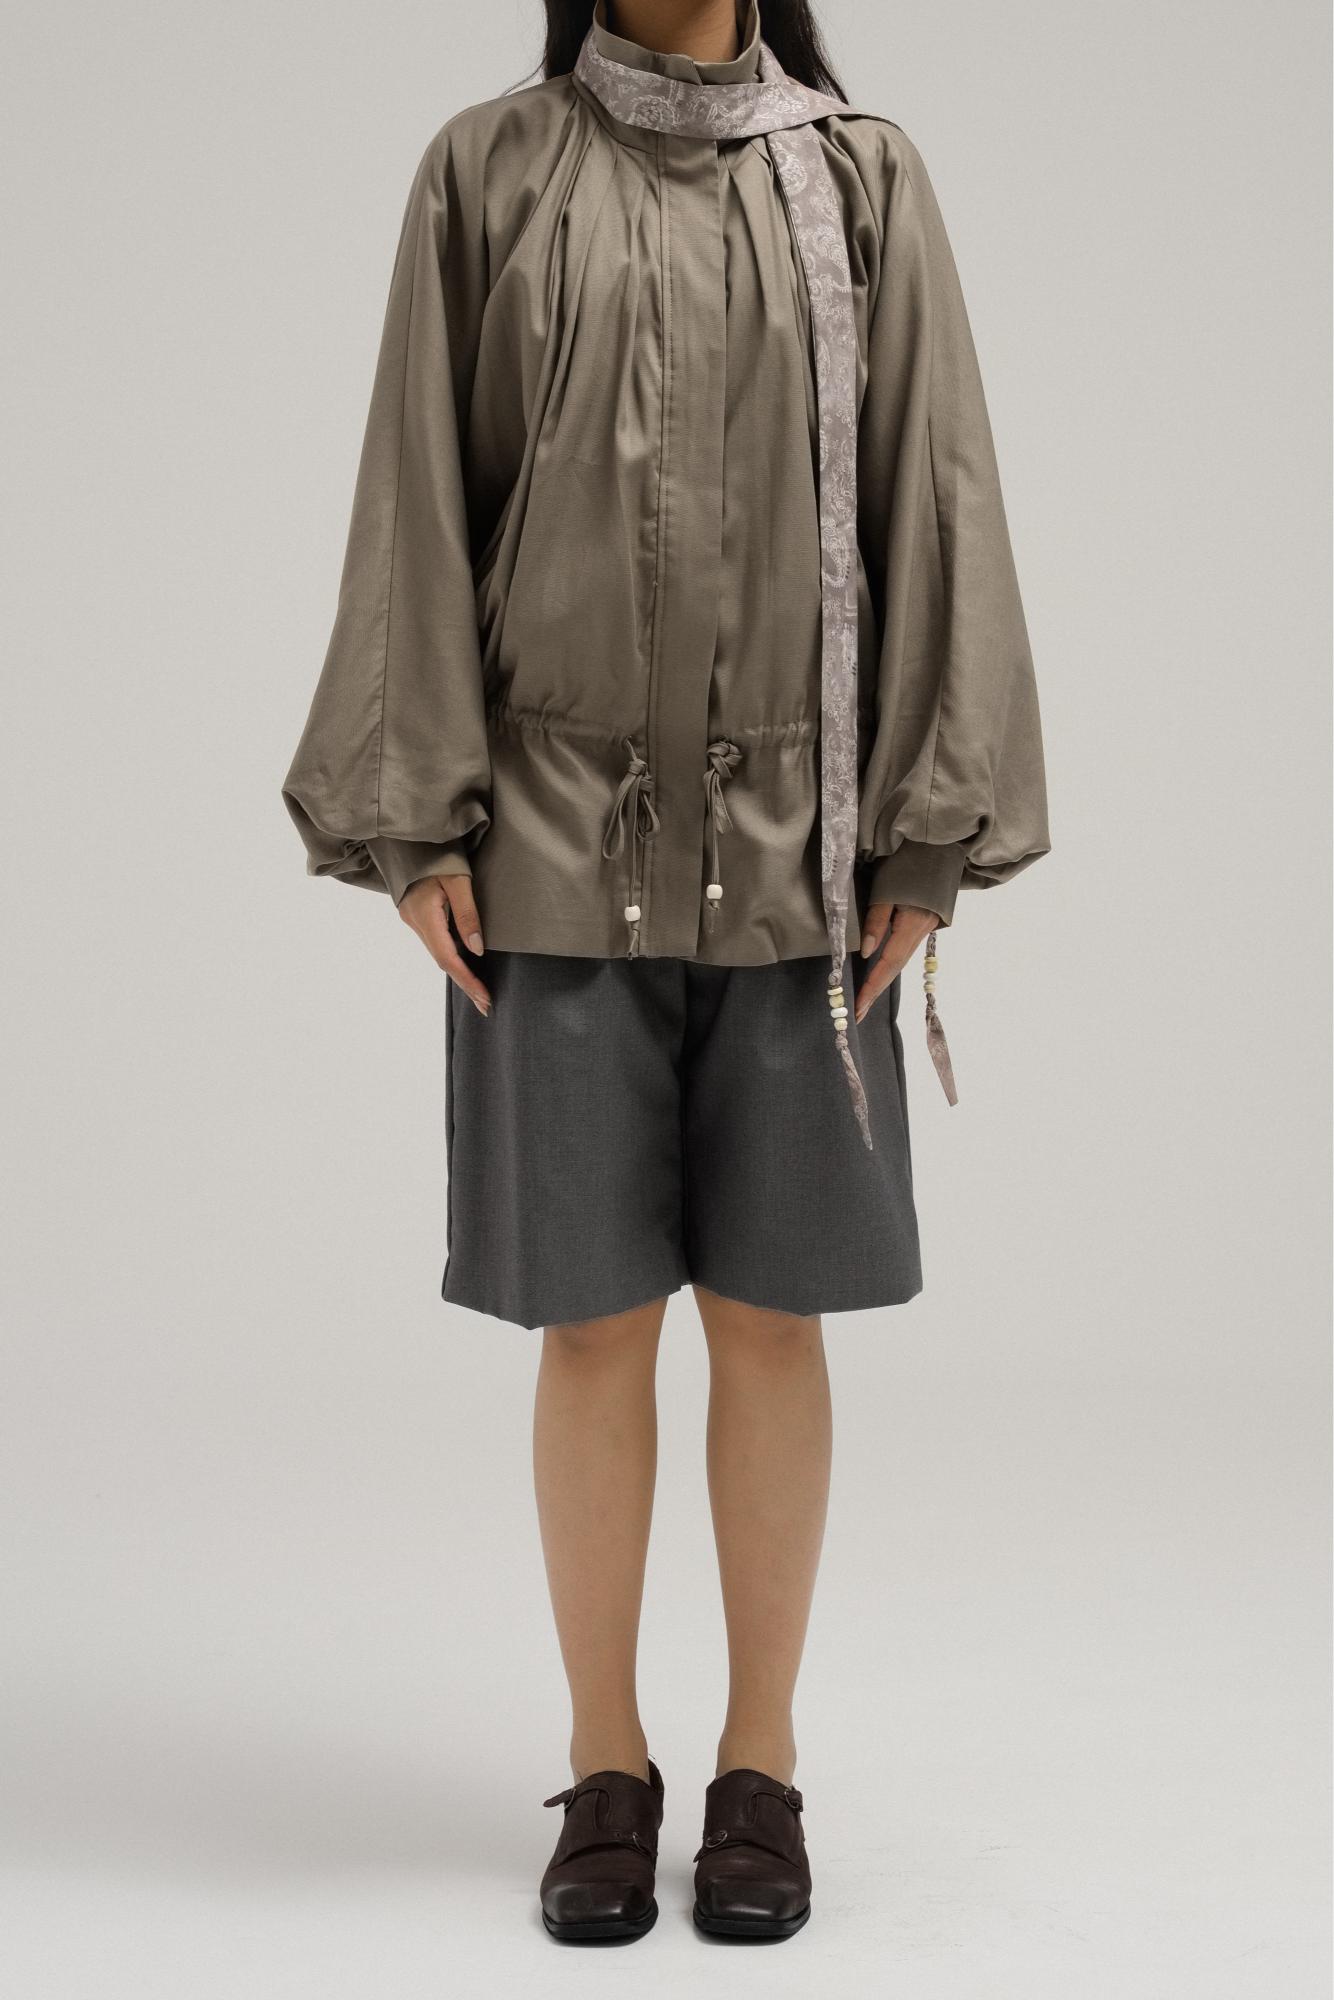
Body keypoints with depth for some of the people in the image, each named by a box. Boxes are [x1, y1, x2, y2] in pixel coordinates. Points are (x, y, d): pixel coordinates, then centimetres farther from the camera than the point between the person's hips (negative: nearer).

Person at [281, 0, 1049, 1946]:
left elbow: (933, 501, 0)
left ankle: (760, 1765, 18)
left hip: (791, 841, 0)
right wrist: (416, 828, -7)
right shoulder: (486, 170, 4)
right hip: (563, 837, 0)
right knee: (592, 1317, 2)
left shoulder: (865, 180, 4)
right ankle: (607, 1769, 17)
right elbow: (421, 501, 1)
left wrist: (926, 842, -7)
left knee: (767, 1312, 4)